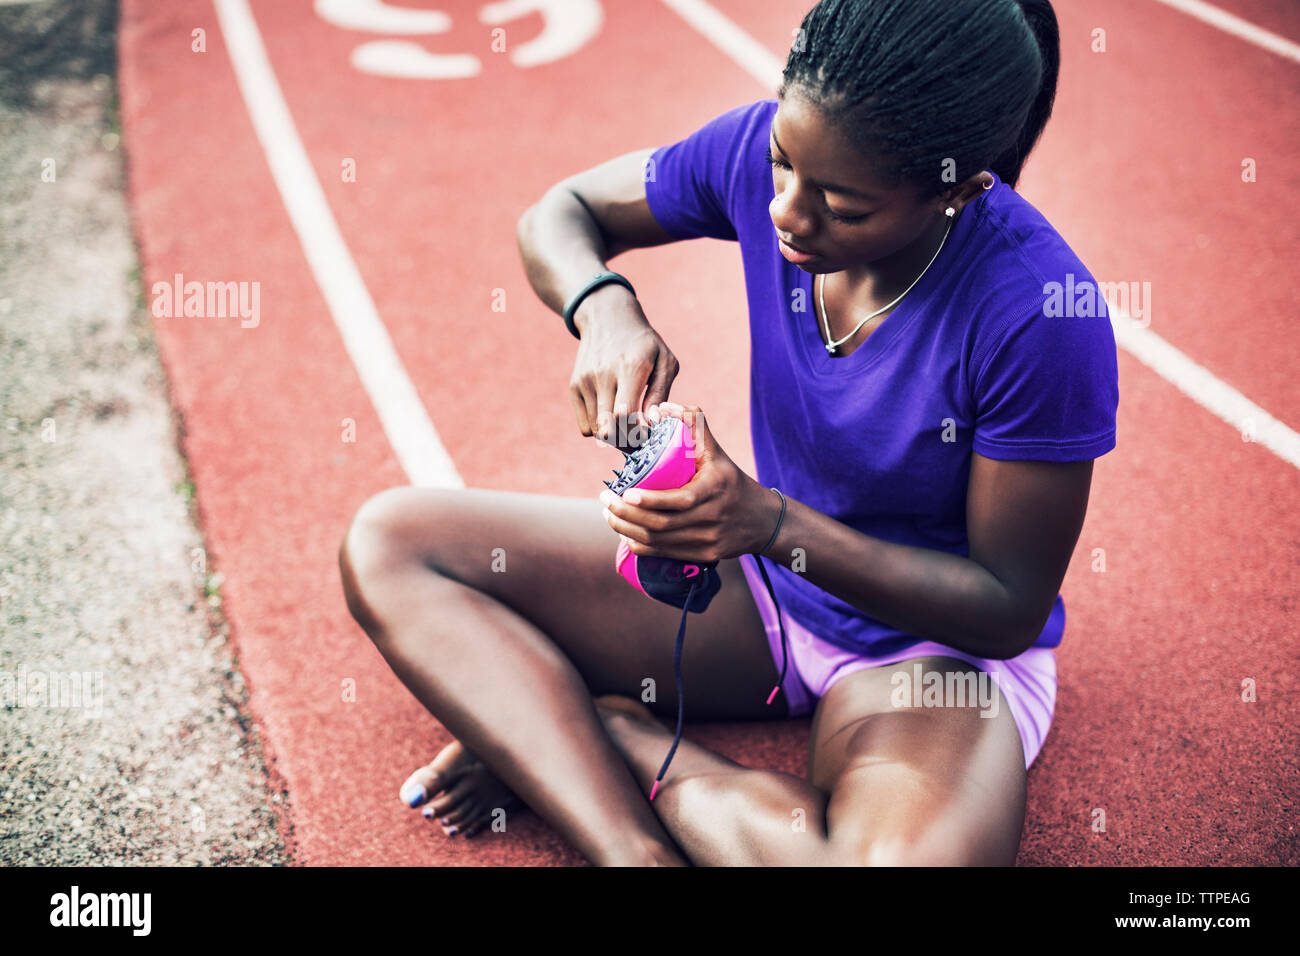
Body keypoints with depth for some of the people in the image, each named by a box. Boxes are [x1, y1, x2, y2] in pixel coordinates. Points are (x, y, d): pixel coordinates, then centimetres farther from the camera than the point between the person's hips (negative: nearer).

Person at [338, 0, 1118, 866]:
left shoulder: (1040, 316, -28)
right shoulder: (761, 148, -15)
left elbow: (1010, 613, -20)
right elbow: (560, 214, 1)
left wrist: (771, 523, -31)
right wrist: (605, 310, -24)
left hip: (941, 640, -4)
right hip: (766, 564, 5)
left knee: (911, 854, -41)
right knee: (388, 545, -9)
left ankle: (599, 737, -12)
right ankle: (633, 848, -23)